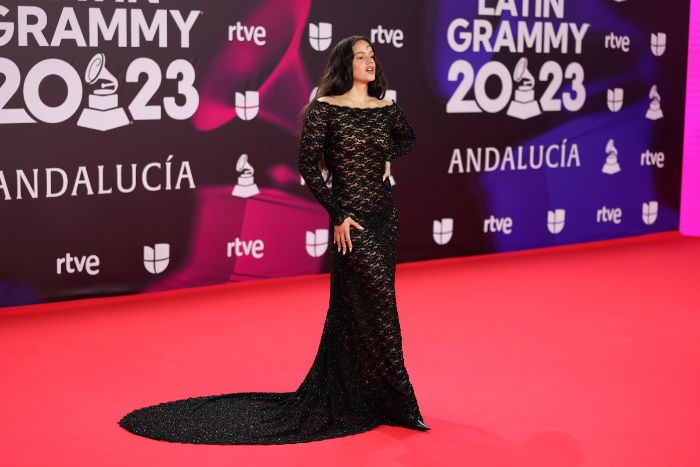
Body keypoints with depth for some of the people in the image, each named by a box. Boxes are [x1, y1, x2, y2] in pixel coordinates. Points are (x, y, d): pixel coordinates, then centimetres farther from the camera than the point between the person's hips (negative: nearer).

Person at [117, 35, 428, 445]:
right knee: (378, 307, -8)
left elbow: (409, 138, 29)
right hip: (352, 218, -7)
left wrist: (388, 157, 9)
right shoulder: (324, 109, -9)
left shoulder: (387, 108, 8)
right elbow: (309, 166, -12)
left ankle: (349, 400, 26)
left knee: (356, 310, 13)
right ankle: (401, 405, 2)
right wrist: (338, 214, -15)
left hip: (386, 215, 7)